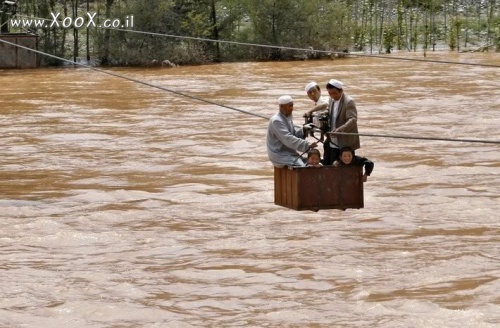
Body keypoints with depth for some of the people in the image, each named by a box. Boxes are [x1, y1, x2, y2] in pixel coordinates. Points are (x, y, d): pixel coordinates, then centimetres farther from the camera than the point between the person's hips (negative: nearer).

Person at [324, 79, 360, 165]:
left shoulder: (349, 102, -15)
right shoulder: (331, 100, 10)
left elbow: (353, 120, -28)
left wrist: (339, 130, -42)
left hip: (344, 145, -8)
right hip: (331, 143, 8)